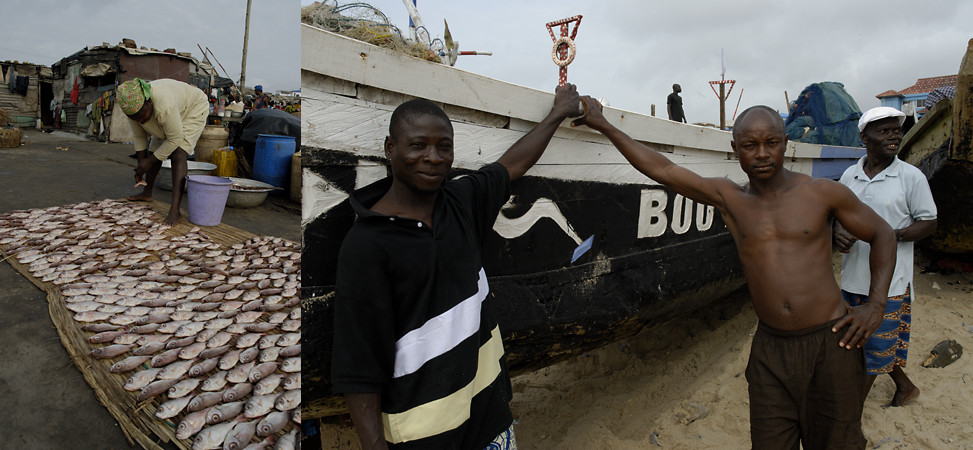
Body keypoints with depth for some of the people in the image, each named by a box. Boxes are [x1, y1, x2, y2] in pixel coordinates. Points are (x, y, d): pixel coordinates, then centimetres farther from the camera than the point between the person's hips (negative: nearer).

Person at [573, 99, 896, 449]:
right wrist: (602, 124, 0)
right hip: (770, 348, 1)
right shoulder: (727, 198, 0)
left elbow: (882, 234, 11)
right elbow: (661, 169, -1)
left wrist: (875, 305, -1)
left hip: (829, 344, -1)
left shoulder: (821, 193, -2)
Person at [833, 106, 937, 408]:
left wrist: (893, 236, -21)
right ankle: (905, 386, 43)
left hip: (889, 281, -5)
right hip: (853, 277, 5)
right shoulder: (849, 175, 5)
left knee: (875, 347, 2)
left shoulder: (912, 177, -6)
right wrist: (838, 234, -10)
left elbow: (929, 223, -3)